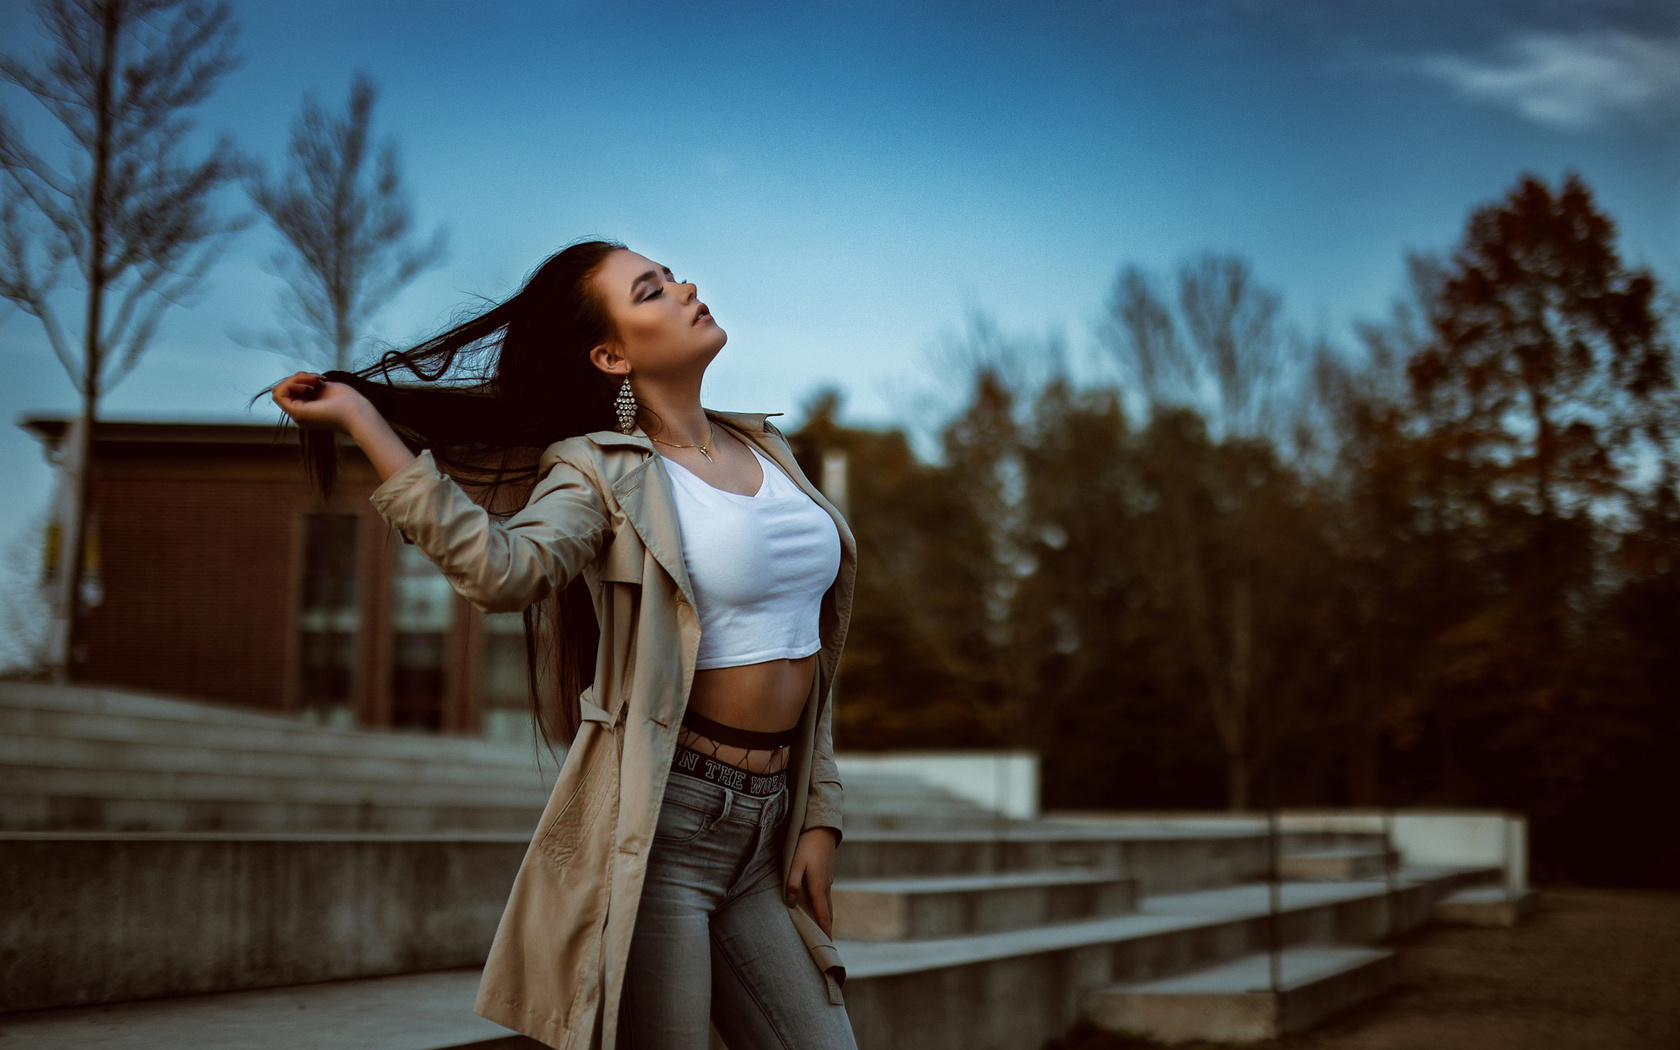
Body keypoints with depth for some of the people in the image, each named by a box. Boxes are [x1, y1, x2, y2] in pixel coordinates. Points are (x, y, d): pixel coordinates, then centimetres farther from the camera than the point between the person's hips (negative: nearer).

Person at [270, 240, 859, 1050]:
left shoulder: (766, 449, 13)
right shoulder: (602, 472, -5)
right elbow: (504, 570, -27)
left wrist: (819, 816, 10)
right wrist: (362, 422, -27)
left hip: (763, 832, 6)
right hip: (656, 829, -6)